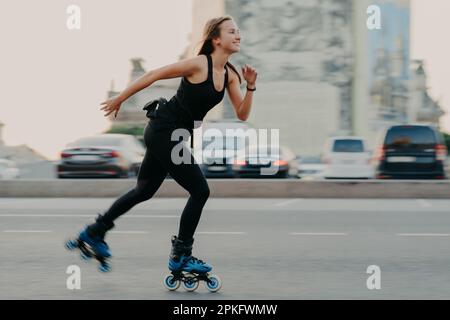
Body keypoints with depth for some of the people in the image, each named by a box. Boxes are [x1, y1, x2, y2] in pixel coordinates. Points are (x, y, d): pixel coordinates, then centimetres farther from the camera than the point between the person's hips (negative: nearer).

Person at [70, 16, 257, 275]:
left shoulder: (230, 75, 3)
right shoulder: (199, 64, -19)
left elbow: (242, 115, 3)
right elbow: (154, 75, -12)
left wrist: (251, 86, -13)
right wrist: (119, 99, -6)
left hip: (177, 135, 9)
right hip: (163, 130, -9)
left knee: (145, 190, 21)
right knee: (200, 191, -10)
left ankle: (95, 232, 36)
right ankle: (181, 256, 2)